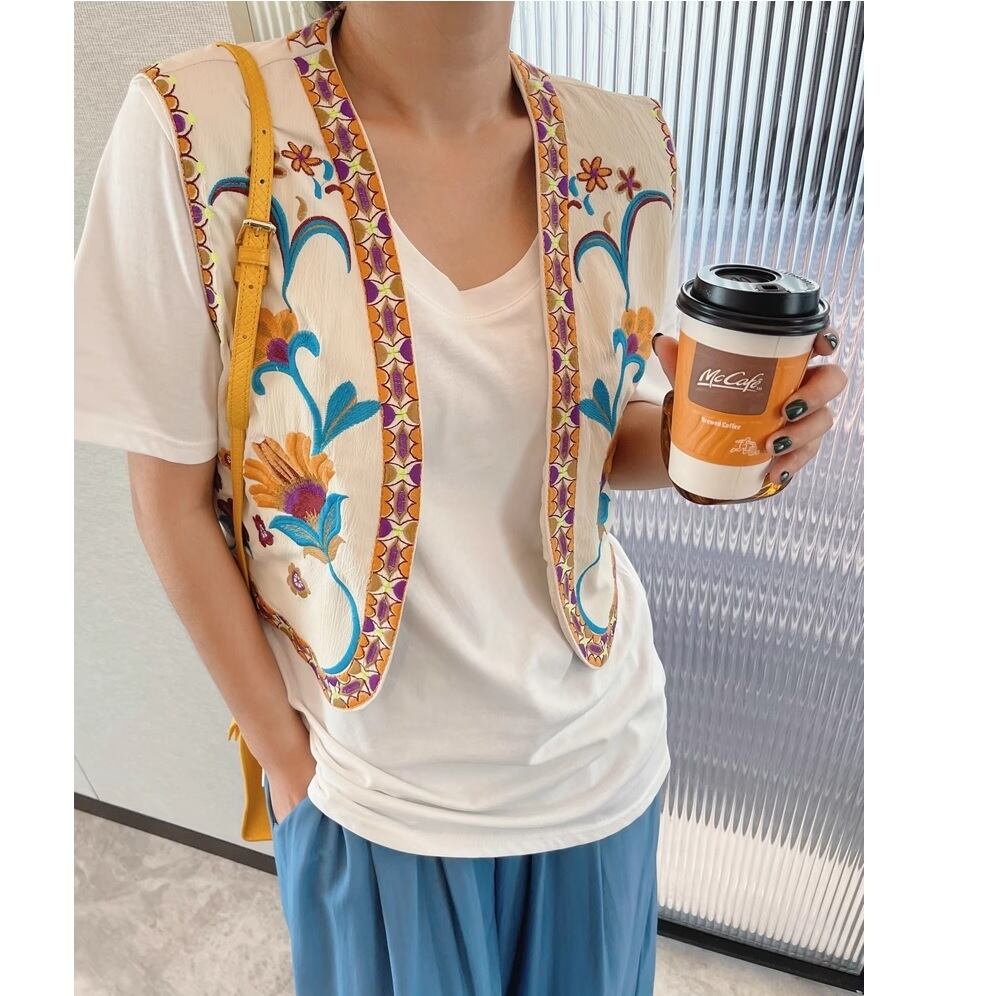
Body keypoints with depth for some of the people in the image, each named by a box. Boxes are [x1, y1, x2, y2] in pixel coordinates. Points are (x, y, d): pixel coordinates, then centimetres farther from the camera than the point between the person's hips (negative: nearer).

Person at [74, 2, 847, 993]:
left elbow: (606, 440, 4)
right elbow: (173, 497, -11)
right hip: (375, 789, -2)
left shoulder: (628, 148, -6)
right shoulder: (194, 131, -18)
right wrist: (287, 762, -5)